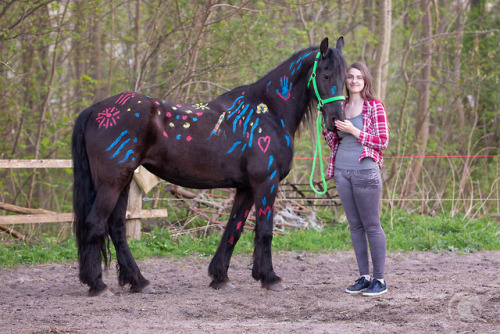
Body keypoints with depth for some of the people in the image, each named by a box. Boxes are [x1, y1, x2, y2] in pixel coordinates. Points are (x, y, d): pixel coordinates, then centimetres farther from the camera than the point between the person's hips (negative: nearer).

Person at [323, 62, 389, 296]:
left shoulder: (375, 107, -4)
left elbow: (383, 141, -9)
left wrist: (354, 131, -16)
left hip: (365, 171, -6)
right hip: (342, 171, 6)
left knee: (371, 225, -2)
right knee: (355, 225, 9)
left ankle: (379, 280, 3)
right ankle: (364, 277, 15)